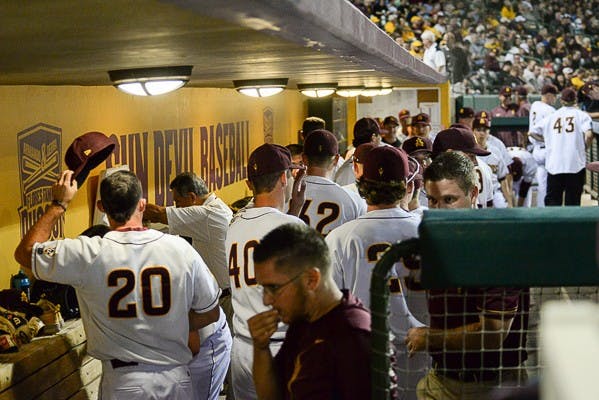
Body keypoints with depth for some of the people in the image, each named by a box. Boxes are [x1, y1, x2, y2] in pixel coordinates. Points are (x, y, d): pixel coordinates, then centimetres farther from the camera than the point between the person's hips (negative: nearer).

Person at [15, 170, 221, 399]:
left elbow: (24, 253, 4)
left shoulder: (88, 254, -12)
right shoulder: (181, 249, -7)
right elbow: (211, 313, 4)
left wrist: (58, 204, 11)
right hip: (176, 379, 1)